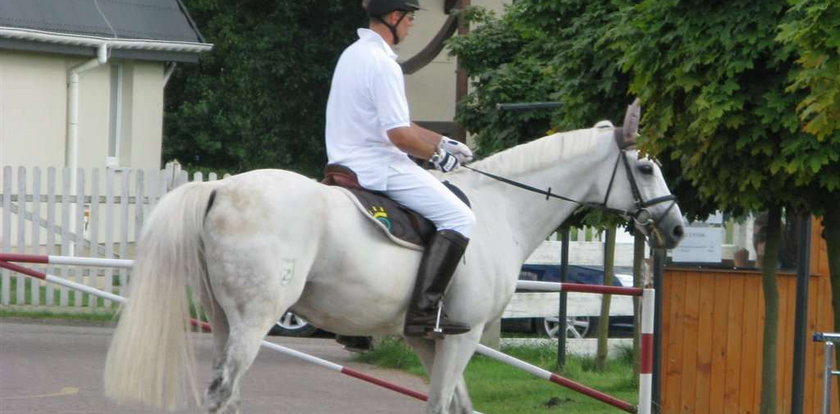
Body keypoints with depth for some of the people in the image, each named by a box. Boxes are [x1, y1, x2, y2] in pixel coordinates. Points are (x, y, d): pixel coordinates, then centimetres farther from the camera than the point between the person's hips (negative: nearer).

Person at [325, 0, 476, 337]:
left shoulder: (354, 54, 15)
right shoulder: (382, 65, -18)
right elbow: (399, 134, -21)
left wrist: (441, 142, 20)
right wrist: (437, 154, -4)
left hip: (348, 164, 11)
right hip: (377, 167, -11)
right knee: (458, 217, -13)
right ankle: (425, 309, -24)